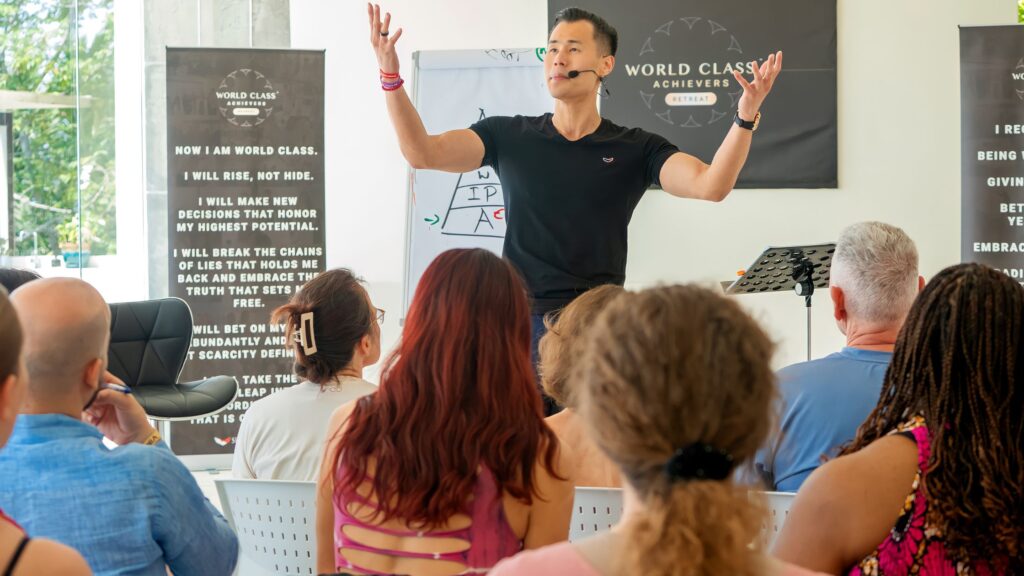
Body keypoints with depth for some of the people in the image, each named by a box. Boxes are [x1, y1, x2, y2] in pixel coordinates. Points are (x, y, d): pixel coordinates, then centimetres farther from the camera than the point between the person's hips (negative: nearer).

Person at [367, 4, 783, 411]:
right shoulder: (508, 136, 8)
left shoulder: (635, 150, 5)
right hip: (519, 321, 1)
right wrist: (390, 76, -15)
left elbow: (711, 185, -9)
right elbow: (422, 153, -3)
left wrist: (746, 117, -24)